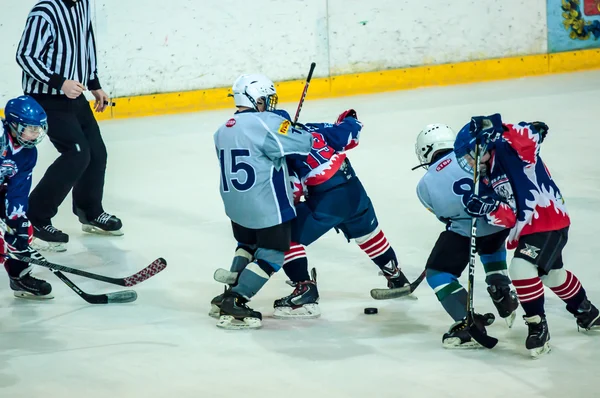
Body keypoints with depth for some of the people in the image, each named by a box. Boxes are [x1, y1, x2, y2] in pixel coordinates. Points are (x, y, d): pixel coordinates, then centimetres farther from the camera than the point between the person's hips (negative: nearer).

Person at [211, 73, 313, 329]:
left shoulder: (223, 132, 9)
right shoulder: (268, 124, -17)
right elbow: (308, 143, -19)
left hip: (236, 206, 8)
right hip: (268, 207, -8)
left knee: (247, 246, 27)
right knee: (270, 255, 2)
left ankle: (229, 295, 22)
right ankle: (233, 303, -6)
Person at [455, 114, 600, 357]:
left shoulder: (508, 150, -17)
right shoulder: (489, 178, 9)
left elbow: (535, 133, -38)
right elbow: (509, 216, 2)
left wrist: (495, 129, -46)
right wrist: (489, 208, -19)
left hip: (549, 221, -11)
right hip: (527, 227, 11)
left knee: (522, 268, -23)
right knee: (552, 274, 27)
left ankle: (538, 326, -9)